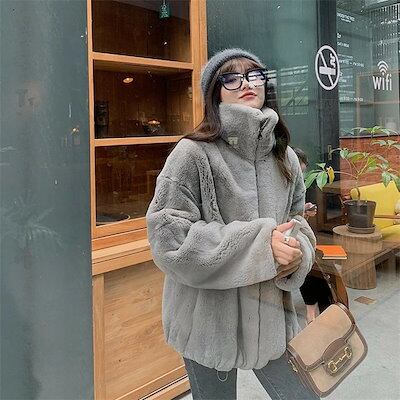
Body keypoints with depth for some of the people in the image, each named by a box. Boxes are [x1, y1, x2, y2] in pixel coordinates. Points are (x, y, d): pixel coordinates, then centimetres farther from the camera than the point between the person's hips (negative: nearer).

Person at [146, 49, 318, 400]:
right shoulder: (194, 154, -14)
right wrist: (260, 246, -22)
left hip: (272, 314, 5)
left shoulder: (285, 157, 4)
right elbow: (169, 237, -19)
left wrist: (297, 251, -12)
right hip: (209, 317, -5)